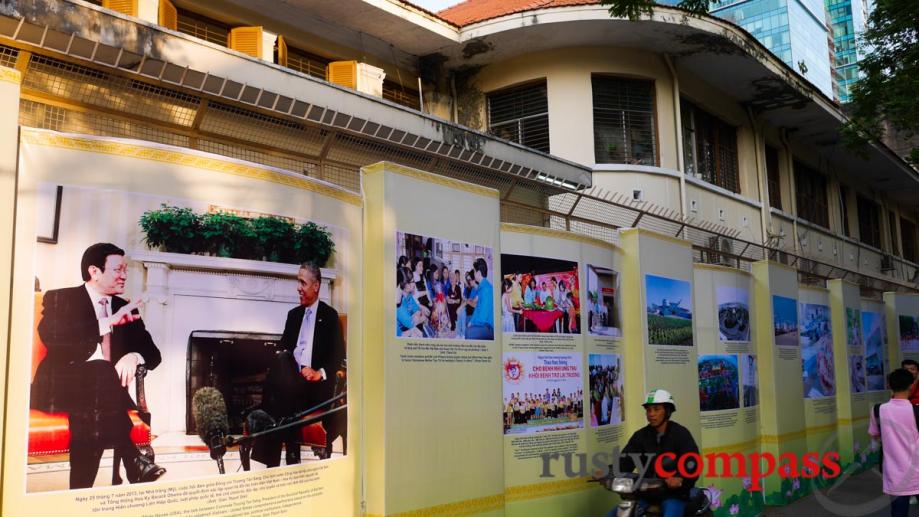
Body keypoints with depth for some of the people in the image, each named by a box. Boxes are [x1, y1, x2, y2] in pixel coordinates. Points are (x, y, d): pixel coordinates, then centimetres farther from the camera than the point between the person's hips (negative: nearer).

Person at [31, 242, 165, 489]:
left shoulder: (126, 308, 15)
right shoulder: (59, 299, 4)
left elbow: (153, 352, 10)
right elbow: (50, 336, -17)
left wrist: (133, 356, -15)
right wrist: (108, 322, -23)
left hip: (103, 392, 3)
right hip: (61, 388, -3)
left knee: (89, 416, -31)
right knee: (101, 372, -33)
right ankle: (133, 460, -30)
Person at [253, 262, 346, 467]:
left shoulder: (330, 315, 8)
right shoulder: (293, 314, 24)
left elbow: (339, 354, 0)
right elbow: (283, 347, 20)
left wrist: (320, 373, -17)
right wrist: (282, 360, -5)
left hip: (317, 382, -4)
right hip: (293, 377, 4)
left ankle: (292, 456, -27)